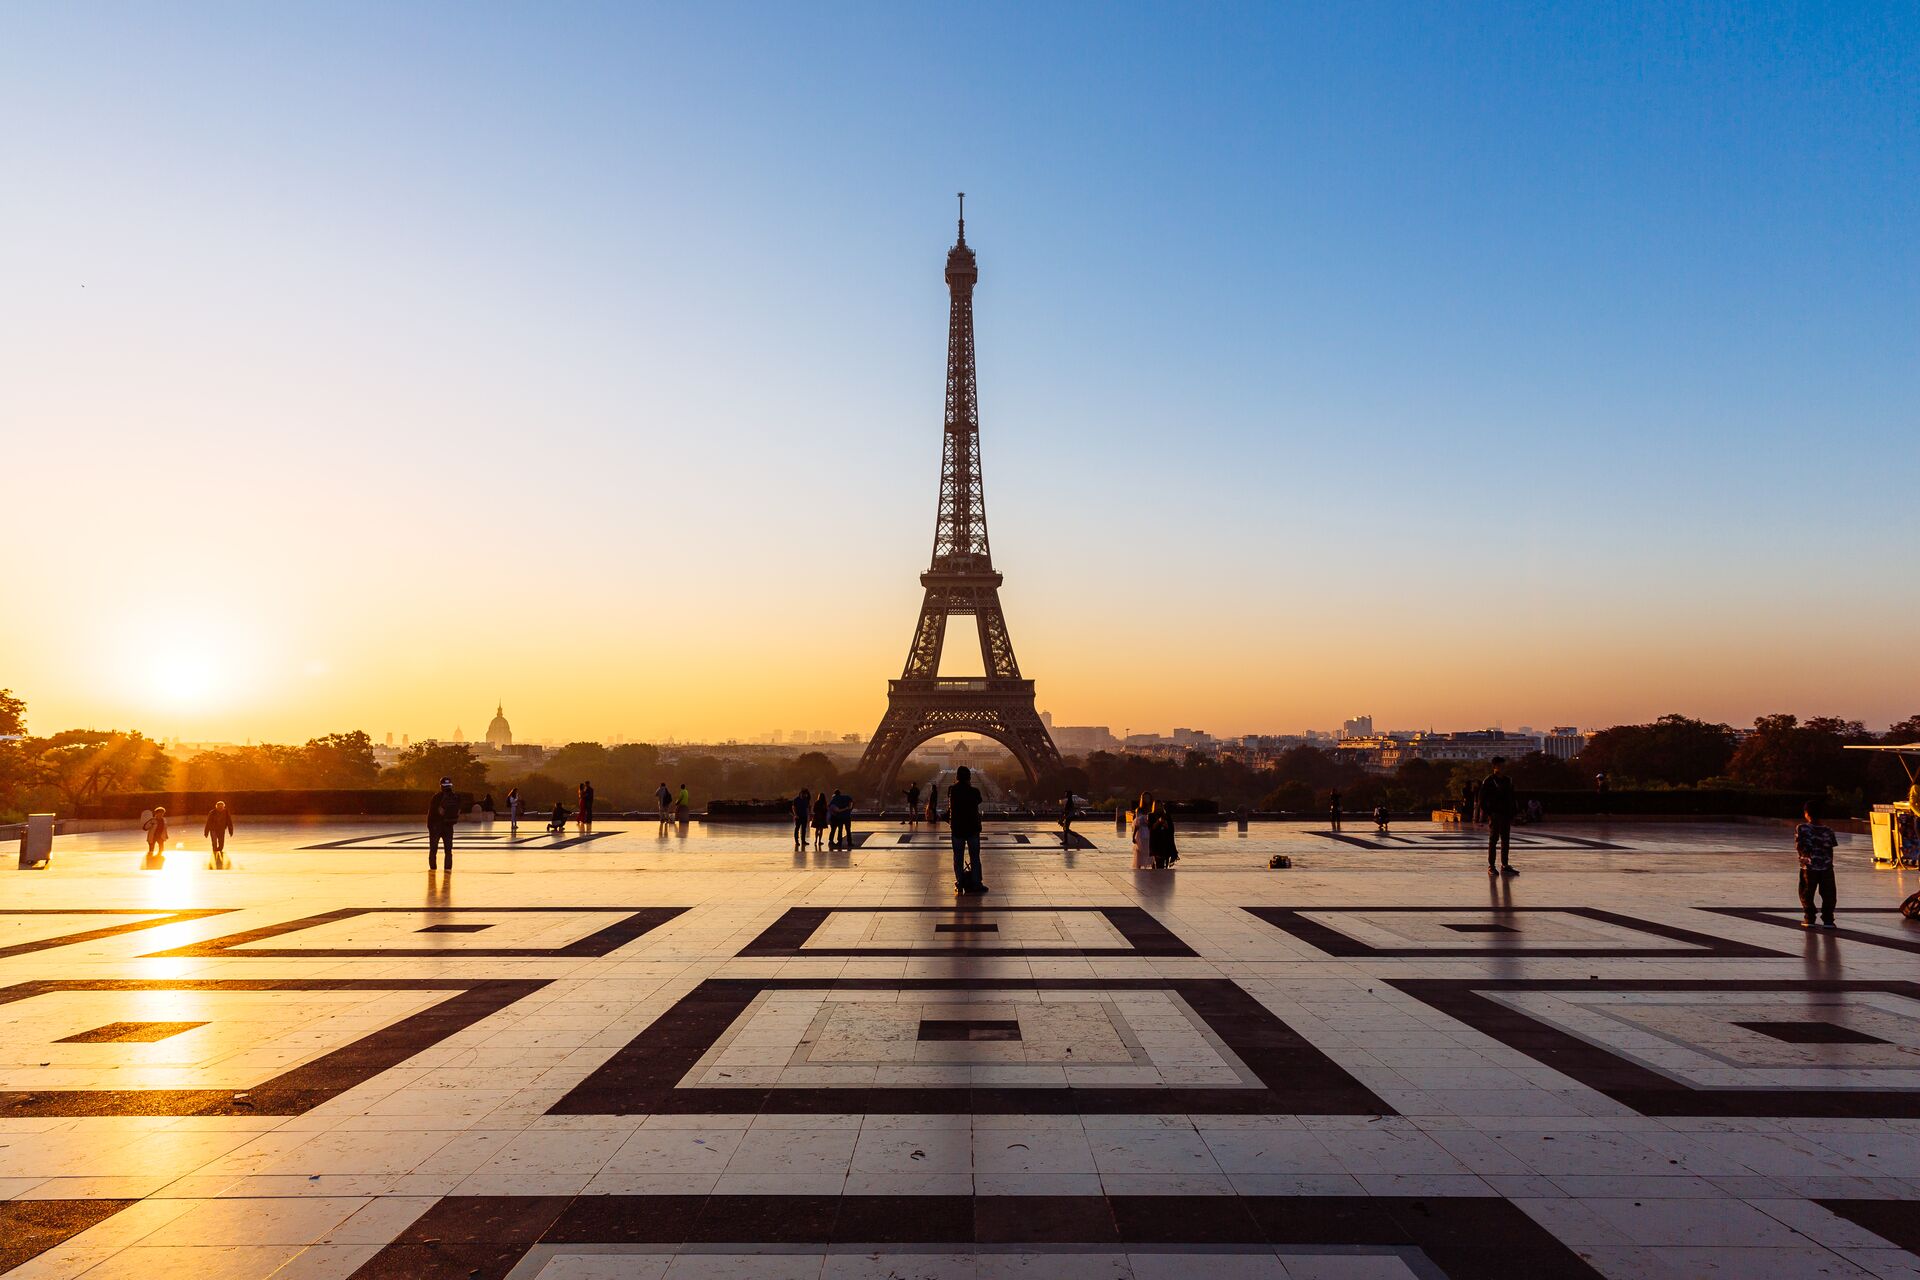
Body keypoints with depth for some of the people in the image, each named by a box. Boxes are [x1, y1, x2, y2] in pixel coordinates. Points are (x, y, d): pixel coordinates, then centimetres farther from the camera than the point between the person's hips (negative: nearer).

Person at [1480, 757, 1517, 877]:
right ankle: (1491, 866, -2)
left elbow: (1512, 798, 18)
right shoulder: (1488, 781, -6)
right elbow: (1482, 797, -8)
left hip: (1506, 814, 6)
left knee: (1506, 840, 8)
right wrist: (1486, 812, -14)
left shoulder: (1508, 780, 13)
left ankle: (1505, 866, 15)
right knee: (1493, 839, -4)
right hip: (1494, 814, -6)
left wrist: (1513, 812, 11)